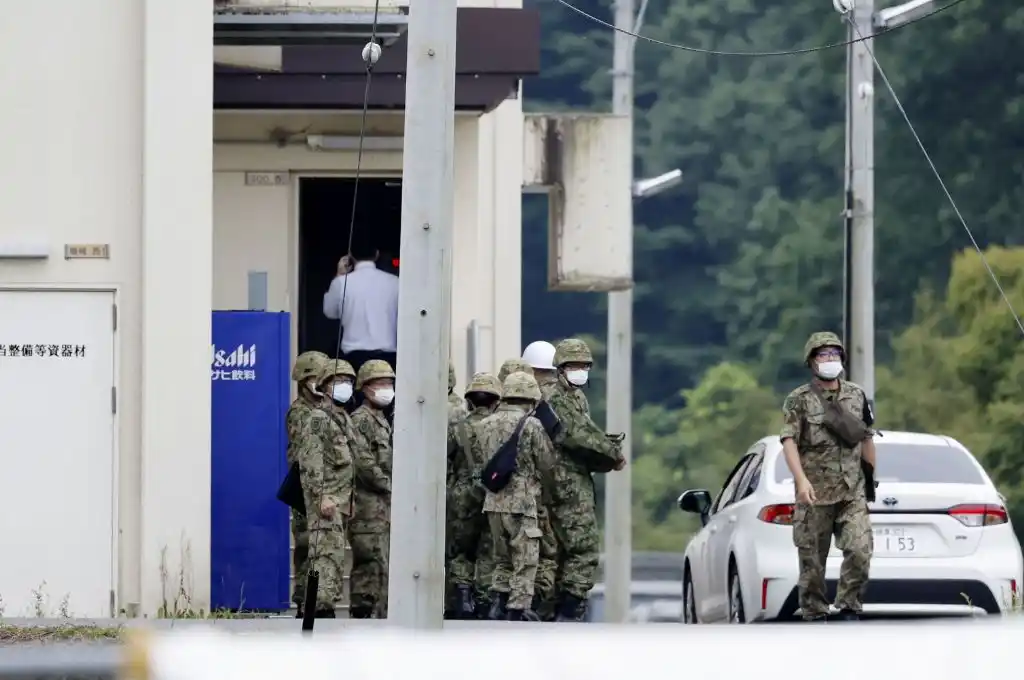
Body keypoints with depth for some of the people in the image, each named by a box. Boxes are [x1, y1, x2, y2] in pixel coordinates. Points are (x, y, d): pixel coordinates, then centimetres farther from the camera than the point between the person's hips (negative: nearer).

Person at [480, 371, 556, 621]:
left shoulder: (486, 424, 8)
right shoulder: (531, 425, -10)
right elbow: (547, 464, -4)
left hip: (493, 502, 6)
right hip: (522, 502, -6)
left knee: (503, 559, 19)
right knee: (525, 562, 3)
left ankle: (497, 602, 11)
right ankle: (517, 612, 1)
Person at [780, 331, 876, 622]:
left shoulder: (857, 396, 11)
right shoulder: (799, 400, -2)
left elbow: (867, 438, 19)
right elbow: (789, 441, -12)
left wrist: (870, 478, 22)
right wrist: (801, 480, -25)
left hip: (852, 491, 3)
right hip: (815, 493, -3)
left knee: (860, 550, -13)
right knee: (812, 560, 2)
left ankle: (849, 609, 0)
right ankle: (815, 616, 11)